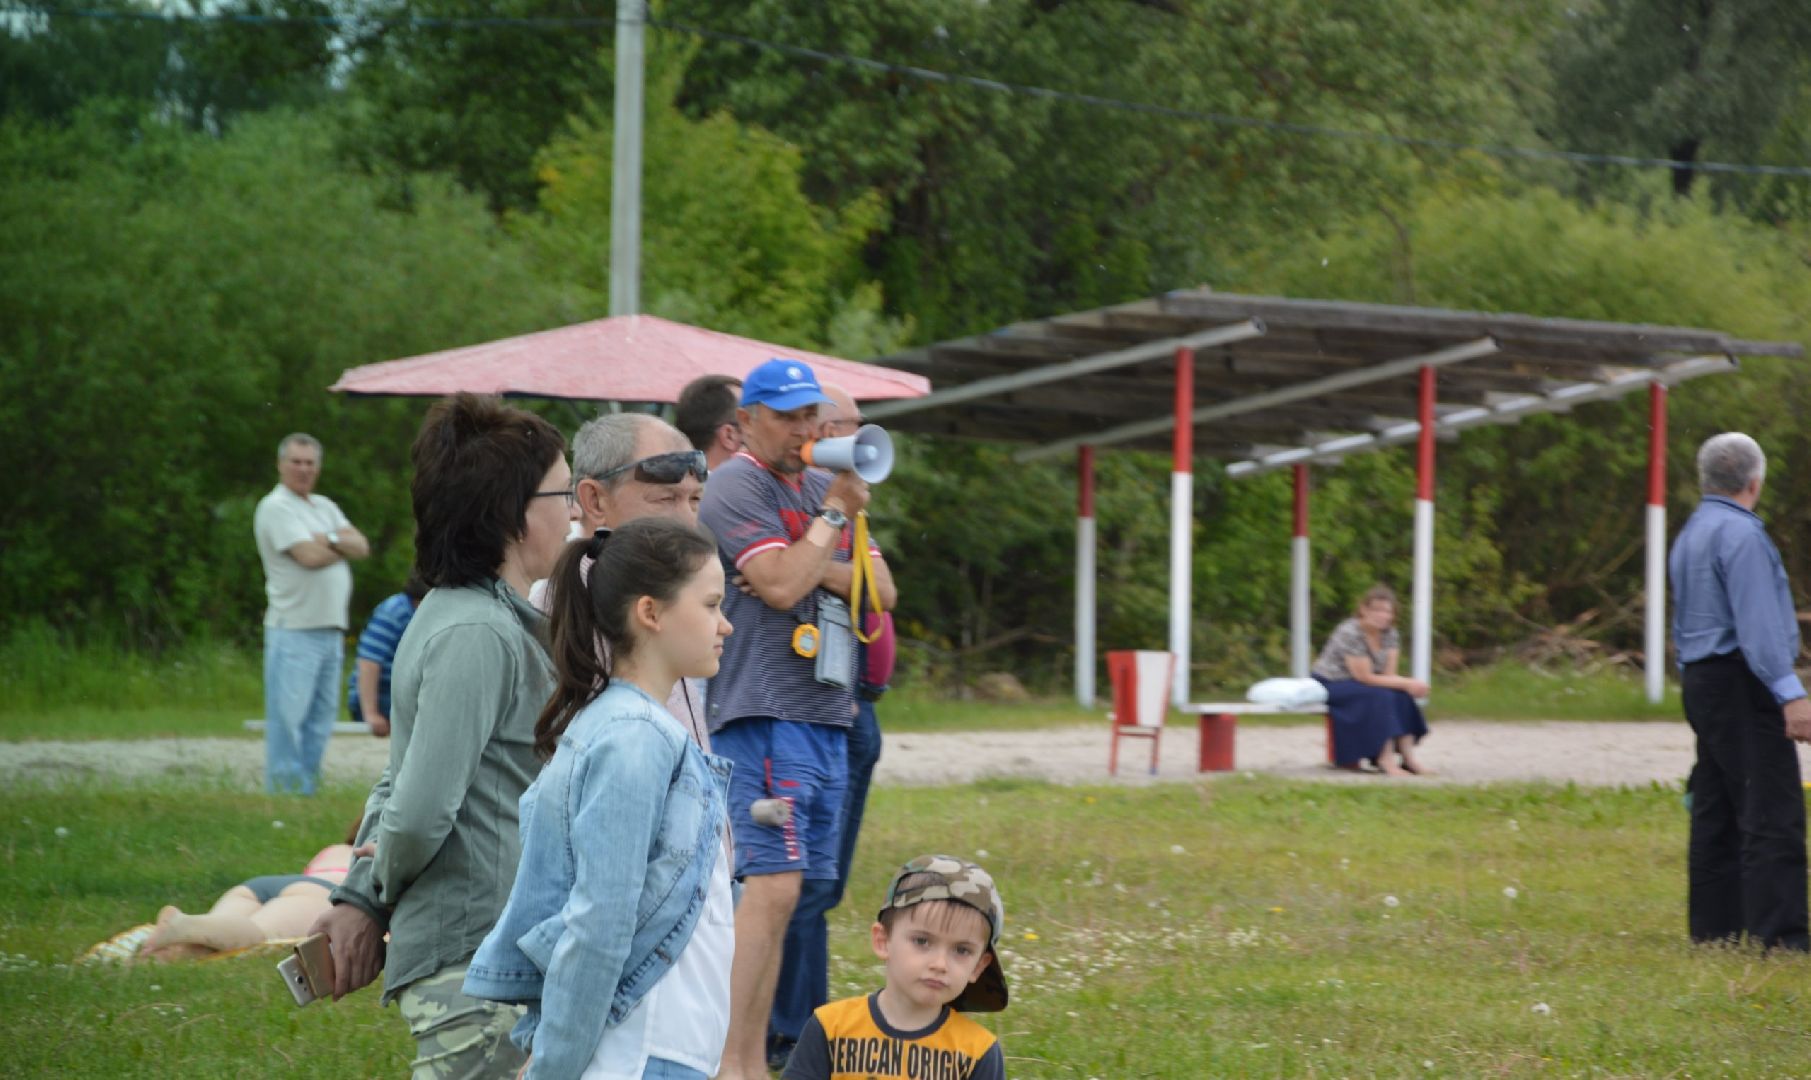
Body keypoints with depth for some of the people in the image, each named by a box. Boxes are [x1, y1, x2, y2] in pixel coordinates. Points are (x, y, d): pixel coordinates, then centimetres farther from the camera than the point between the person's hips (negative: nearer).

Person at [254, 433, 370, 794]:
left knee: (320, 718, 8)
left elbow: (362, 546, 7)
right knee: (288, 718, -8)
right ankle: (283, 790, -7)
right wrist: (343, 548, 2)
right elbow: (309, 556, -17)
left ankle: (308, 789, 13)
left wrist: (330, 541, -12)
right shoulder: (276, 507, -6)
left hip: (331, 629, 8)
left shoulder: (326, 507, 19)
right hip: (294, 630, -8)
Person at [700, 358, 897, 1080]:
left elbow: (882, 590, 12)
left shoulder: (822, 487, 20)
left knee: (780, 894, 8)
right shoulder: (736, 486, -6)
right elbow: (781, 585, -18)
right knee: (772, 885, -17)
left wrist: (812, 566, -5)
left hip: (826, 715, 8)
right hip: (762, 714, -8)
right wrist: (835, 515, -8)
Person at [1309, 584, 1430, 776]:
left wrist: (1410, 685, -28)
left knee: (1402, 696, -18)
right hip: (1329, 685, -7)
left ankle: (1408, 757, -20)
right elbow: (1365, 678, -24)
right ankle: (1385, 760, -35)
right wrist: (1407, 683, -26)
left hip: (1355, 685, 7)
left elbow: (1389, 675, -5)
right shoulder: (1350, 633, -24)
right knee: (1379, 696, -31)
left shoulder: (1390, 635, -1)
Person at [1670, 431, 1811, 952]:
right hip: (1743, 684, -10)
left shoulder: (1690, 535, 18)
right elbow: (1758, 622, -20)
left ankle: (1713, 926, 10)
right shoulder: (1740, 533, -12)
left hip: (1701, 679, 10)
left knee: (1716, 814, 10)